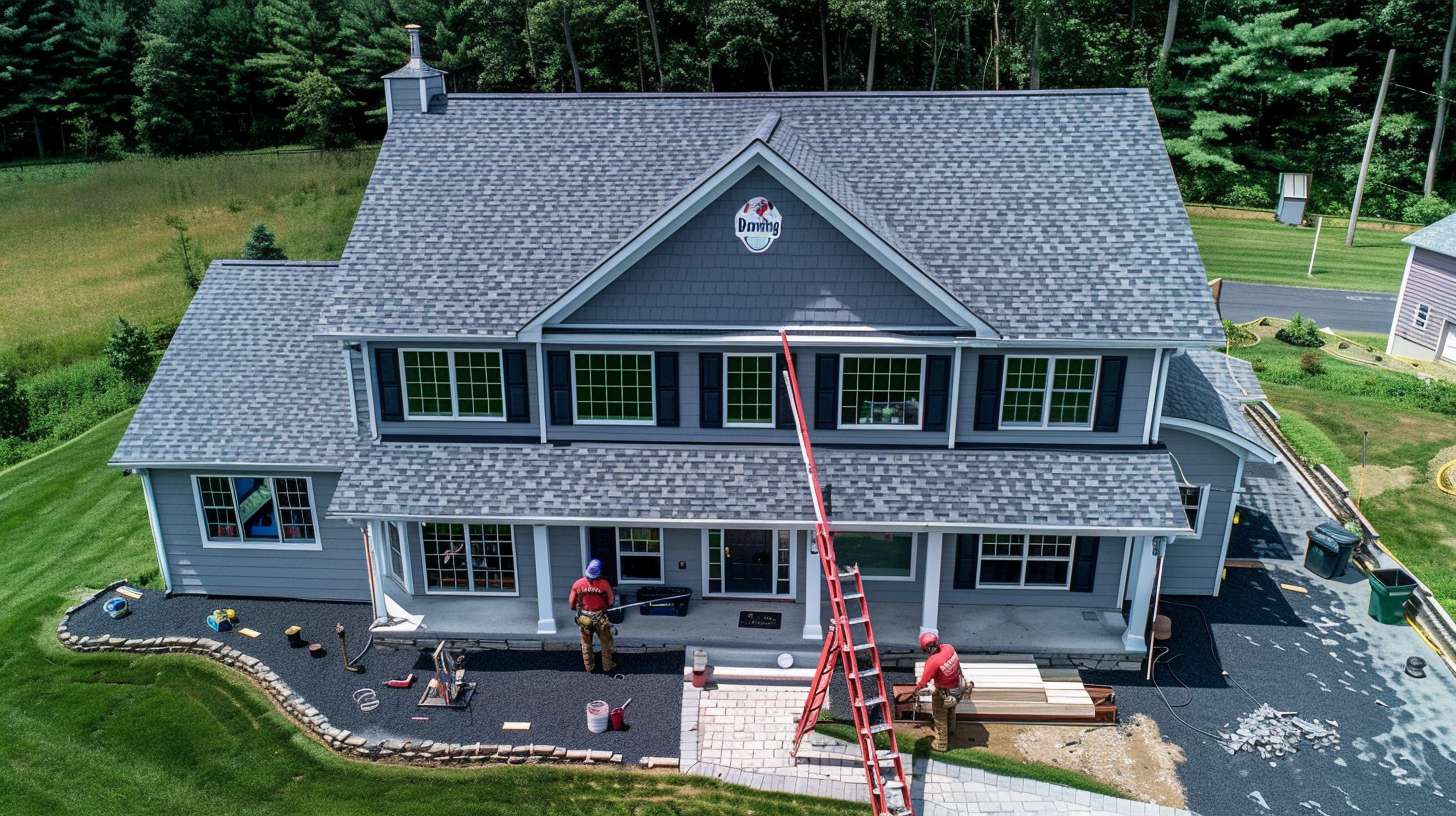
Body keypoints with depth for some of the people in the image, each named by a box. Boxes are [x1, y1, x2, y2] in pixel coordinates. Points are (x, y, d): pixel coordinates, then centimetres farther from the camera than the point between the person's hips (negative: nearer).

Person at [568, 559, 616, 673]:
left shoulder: (578, 584, -15)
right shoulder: (604, 584, -21)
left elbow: (571, 603, -4)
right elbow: (611, 601, -8)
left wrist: (576, 609, 17)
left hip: (584, 618, 2)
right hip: (600, 618, -2)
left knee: (586, 644, 22)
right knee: (606, 643, 18)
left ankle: (589, 667, 34)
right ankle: (607, 666, 29)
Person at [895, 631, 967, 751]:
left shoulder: (933, 662, -36)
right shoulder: (949, 647, -20)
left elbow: (924, 681, -21)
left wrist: (915, 691, -2)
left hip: (944, 693, -6)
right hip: (959, 687, 6)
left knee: (940, 719, 19)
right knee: (951, 709, 35)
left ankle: (940, 744, 38)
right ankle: (950, 729, 61)